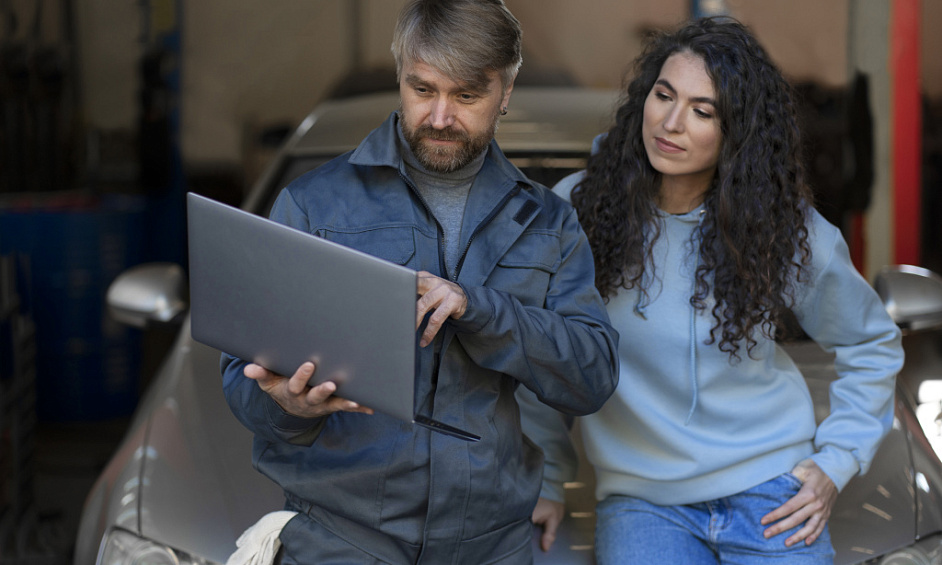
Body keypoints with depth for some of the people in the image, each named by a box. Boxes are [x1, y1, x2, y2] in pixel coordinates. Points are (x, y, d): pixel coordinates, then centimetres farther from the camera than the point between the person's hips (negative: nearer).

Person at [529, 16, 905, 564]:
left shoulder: (788, 231, -1)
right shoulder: (578, 208, -5)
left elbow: (873, 343, 13)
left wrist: (836, 462, 6)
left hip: (769, 494, 1)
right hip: (641, 500, -1)